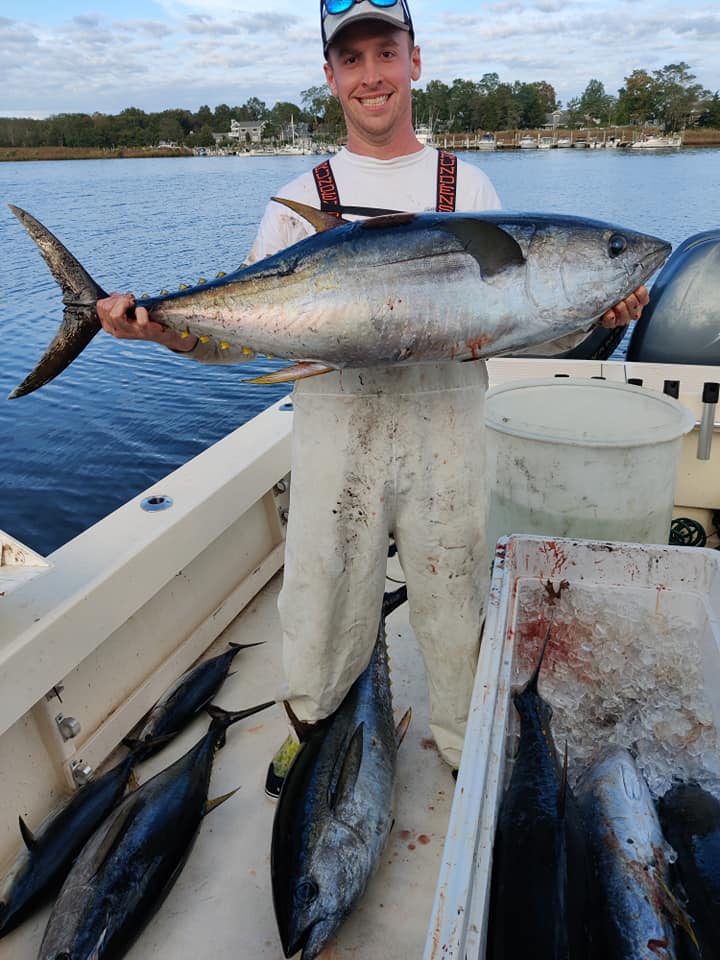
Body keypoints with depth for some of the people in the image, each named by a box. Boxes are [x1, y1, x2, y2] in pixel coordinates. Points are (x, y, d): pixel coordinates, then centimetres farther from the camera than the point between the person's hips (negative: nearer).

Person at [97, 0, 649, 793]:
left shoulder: (468, 187, 8)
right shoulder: (300, 201, 7)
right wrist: (166, 331, -15)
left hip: (445, 436, 1)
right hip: (335, 436, 0)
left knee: (455, 604, 11)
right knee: (325, 601, 10)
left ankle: (469, 747, 37)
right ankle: (311, 727, 39)